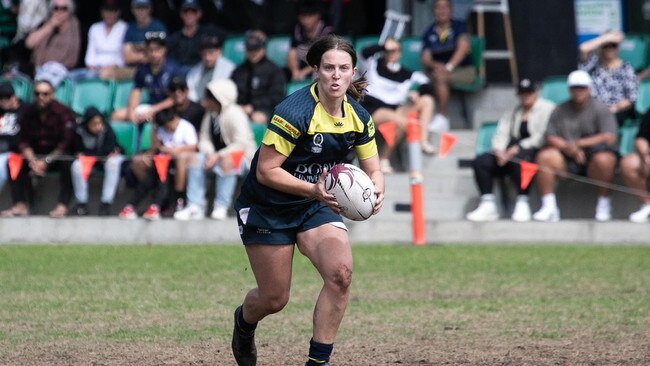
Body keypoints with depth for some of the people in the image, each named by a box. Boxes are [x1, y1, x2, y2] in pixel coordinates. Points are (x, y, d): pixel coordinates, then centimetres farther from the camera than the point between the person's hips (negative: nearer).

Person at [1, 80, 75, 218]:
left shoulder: (63, 112, -10)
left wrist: (47, 161, -24)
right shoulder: (28, 112, 2)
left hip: (57, 156, -4)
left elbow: (65, 143, -16)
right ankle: (20, 205, -25)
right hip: (36, 155, 4)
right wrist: (32, 160, -20)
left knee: (67, 164, -36)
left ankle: (62, 206, -38)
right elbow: (23, 141, 0)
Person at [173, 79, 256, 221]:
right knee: (195, 159, -17)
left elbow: (241, 144, -22)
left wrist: (218, 156, -26)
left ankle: (221, 207, -33)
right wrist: (209, 154, -17)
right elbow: (204, 139, 5)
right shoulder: (210, 115, 5)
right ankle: (195, 207, -21)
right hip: (216, 155, 7)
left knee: (226, 162, -38)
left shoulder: (234, 114, -17)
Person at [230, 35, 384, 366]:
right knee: (274, 299, 4)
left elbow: (373, 170, 3)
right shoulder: (294, 112, -26)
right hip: (266, 208, -5)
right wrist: (313, 189, -35)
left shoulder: (358, 117, -6)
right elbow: (266, 171, -24)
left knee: (341, 273, -21)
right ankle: (243, 321, 43)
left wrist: (376, 191, -21)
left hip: (315, 206, 5)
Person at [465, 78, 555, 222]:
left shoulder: (547, 109, 6)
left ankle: (522, 204, -36)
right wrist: (499, 150, -10)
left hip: (535, 152, -6)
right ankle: (488, 206, -24)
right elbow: (501, 135, 13)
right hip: (510, 153, 6)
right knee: (480, 162, -17)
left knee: (518, 159, -40)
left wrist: (518, 148, -16)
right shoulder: (511, 113, 24)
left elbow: (542, 136, -7)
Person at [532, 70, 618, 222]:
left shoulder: (600, 109, 2)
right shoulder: (560, 111, 13)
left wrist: (579, 143, -17)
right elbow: (550, 138, 5)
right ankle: (549, 208, -20)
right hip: (567, 159, 3)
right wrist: (568, 147, -14)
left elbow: (609, 138, -10)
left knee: (603, 159, -36)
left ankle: (603, 206, -21)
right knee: (544, 156, -22)